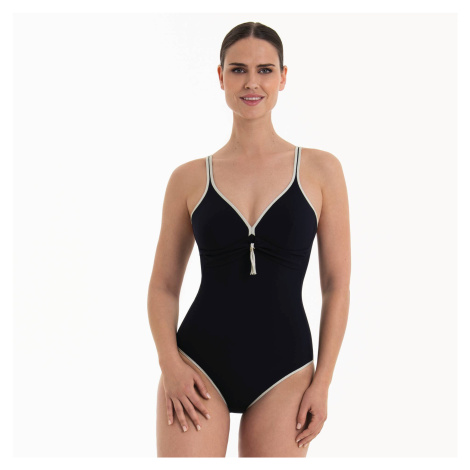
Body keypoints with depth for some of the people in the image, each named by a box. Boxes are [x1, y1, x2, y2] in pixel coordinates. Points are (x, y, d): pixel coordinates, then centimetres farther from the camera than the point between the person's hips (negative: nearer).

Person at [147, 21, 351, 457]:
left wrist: (322, 382, -2)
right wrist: (170, 364, -7)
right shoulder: (189, 179, 4)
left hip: (282, 372, 0)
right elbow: (163, 286, 8)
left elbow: (336, 284, 3)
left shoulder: (320, 170, 2)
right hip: (200, 364, 0)